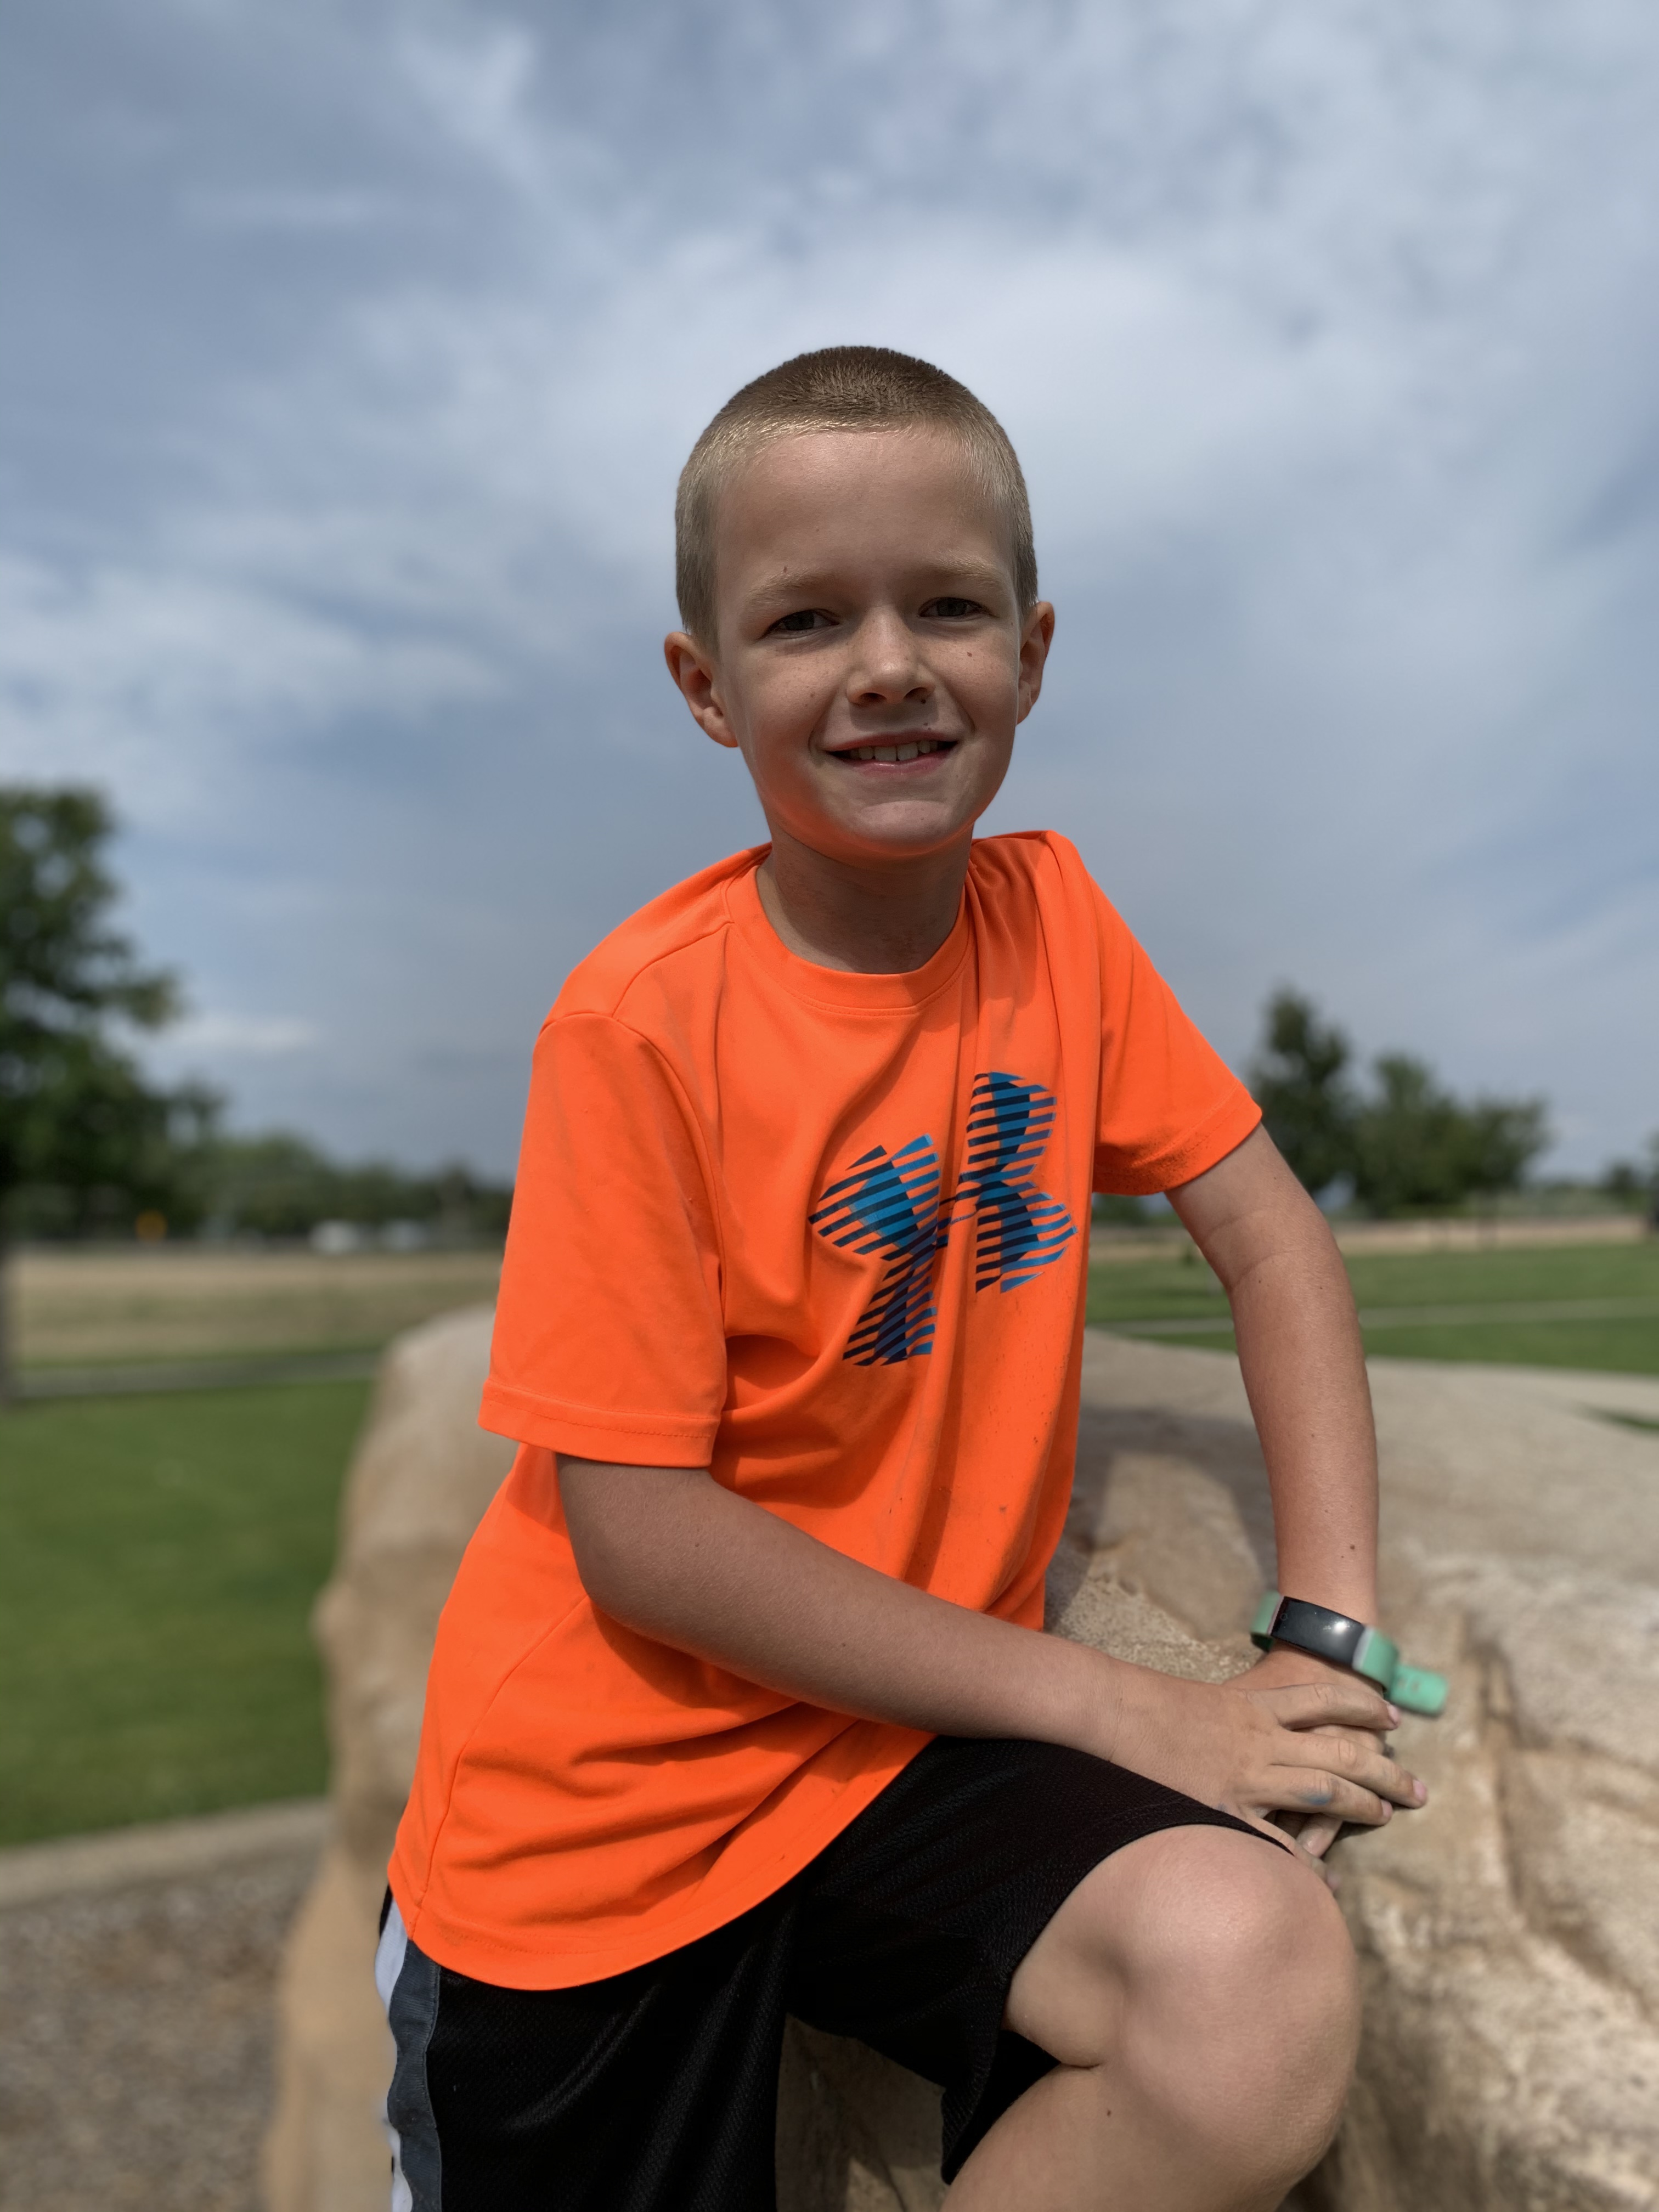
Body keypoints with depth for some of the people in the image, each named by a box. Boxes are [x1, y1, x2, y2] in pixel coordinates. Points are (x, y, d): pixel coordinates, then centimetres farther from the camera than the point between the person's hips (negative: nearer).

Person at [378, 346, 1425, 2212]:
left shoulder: (1050, 916, -3)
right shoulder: (644, 1021, -19)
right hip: (614, 1779, -2)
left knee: (1264, 1988, -22)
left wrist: (1333, 1629, -12)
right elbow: (637, 1529, -19)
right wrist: (1124, 1710, -17)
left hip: (923, 1734, 3)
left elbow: (1269, 1237, 1)